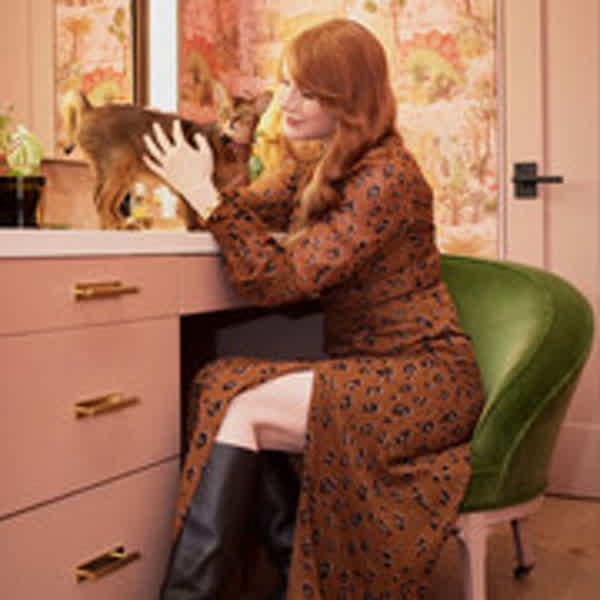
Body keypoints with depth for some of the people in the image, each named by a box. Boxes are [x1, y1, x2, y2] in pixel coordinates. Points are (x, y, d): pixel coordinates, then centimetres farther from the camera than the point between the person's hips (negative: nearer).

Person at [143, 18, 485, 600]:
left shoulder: (387, 176, -16)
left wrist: (204, 193, -19)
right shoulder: (319, 169, 12)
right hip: (363, 373, 8)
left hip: (423, 380, -8)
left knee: (244, 404, -24)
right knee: (224, 385, -17)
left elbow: (281, 280, -20)